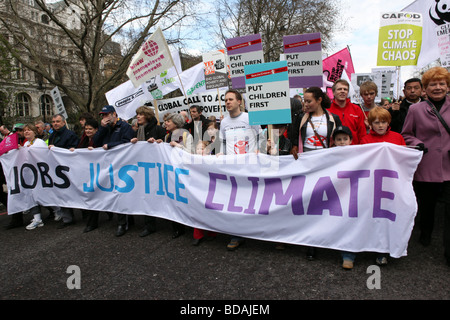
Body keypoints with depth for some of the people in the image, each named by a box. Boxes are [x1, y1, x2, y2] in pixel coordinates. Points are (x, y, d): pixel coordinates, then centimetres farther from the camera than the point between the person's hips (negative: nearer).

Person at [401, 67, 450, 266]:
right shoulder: (415, 110, 1)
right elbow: (406, 135, 8)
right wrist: (417, 143, -9)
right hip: (425, 169, 0)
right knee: (426, 207, 18)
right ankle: (425, 234, 44)